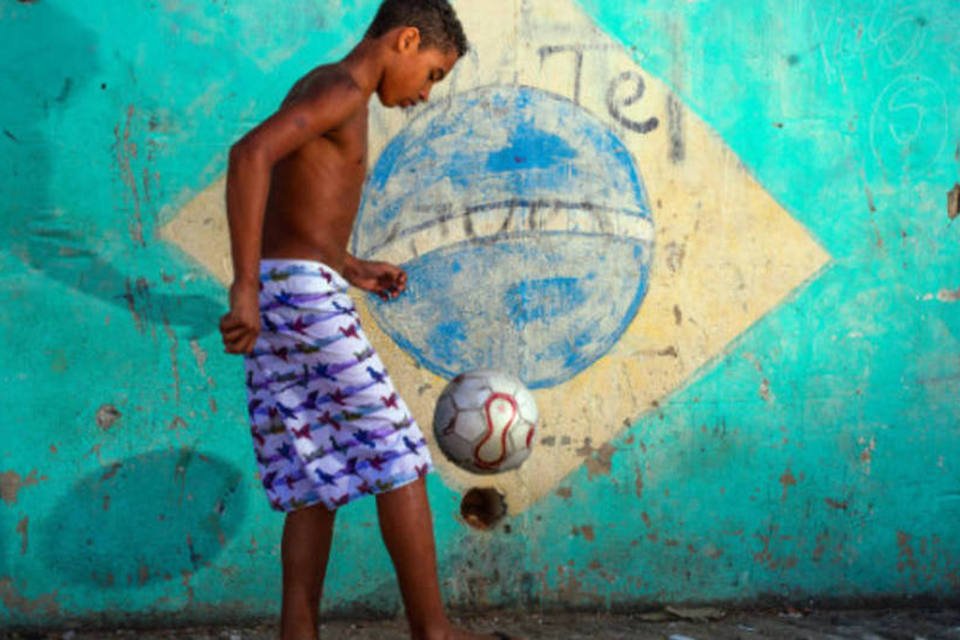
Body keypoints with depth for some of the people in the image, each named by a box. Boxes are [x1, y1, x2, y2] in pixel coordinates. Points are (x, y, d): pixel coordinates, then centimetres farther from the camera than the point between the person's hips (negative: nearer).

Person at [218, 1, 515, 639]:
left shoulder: (324, 92, 21)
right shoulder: (341, 90, -9)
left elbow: (284, 219, 27)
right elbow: (250, 153, -26)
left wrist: (351, 268, 25)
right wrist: (247, 288, -29)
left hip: (278, 300, 10)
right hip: (304, 294, -10)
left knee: (318, 482, 9)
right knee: (396, 457, -3)